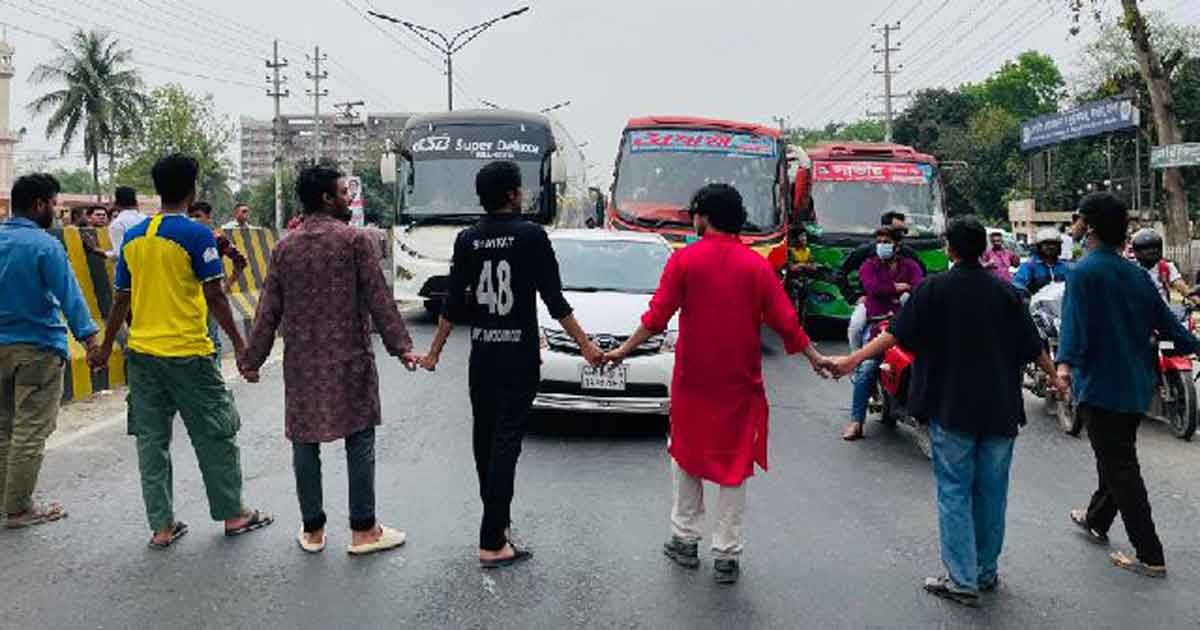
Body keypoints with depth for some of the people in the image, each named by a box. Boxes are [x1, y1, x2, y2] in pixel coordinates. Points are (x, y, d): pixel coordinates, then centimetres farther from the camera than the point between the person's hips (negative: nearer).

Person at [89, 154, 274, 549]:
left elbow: (121, 300, 11)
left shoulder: (133, 237, 7)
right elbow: (215, 297, -12)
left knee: (151, 439, 10)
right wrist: (238, 342, -6)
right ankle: (233, 515, 19)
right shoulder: (196, 234, -10)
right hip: (187, 353, -5)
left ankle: (162, 527, 15)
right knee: (215, 436, 8)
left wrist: (106, 348, 21)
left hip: (142, 352, 6)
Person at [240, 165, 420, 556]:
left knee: (305, 443, 10)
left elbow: (269, 310, 7)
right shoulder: (355, 240, -6)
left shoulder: (285, 248, 7)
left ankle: (312, 530, 19)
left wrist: (254, 359, 12)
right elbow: (378, 299, -10)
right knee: (359, 441, 4)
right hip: (348, 359, -4)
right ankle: (363, 530, 9)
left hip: (301, 363, 4)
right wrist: (400, 346, -8)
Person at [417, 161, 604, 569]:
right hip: (520, 356, -4)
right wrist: (585, 346, -3)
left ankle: (498, 520, 30)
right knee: (505, 442, -5)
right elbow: (555, 301, -10)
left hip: (481, 356, 5)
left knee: (484, 438, 16)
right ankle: (492, 543, -5)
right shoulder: (532, 236, -9)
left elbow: (453, 304, 4)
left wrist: (434, 352, 14)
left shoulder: (467, 240, 3)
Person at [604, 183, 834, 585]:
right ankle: (727, 555, 12)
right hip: (740, 384, 1)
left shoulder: (684, 260, -6)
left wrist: (623, 351, 2)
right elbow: (785, 322, -1)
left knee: (686, 455, 17)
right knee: (735, 463, 9)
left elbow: (657, 317, -8)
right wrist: (814, 357, 13)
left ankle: (685, 540, 24)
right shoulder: (756, 265, -2)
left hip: (692, 381, 0)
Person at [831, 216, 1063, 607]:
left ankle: (962, 580, 1)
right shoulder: (1005, 291, 5)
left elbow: (896, 334, -11)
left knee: (954, 491, 2)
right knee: (992, 490, 12)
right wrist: (1055, 378, 25)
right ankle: (987, 572, 24)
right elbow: (1033, 346, 10)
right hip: (999, 407, 4)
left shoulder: (934, 288, -6)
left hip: (952, 406, -4)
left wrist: (853, 360, -9)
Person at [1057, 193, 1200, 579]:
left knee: (1120, 467, -3)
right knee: (1117, 457, 22)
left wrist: (1065, 362, -36)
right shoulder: (1136, 274, 8)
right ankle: (1097, 521, 40)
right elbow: (1164, 319, 11)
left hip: (1100, 385, -8)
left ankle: (1150, 556, 0)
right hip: (1137, 386, 8)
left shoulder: (1084, 272, -13)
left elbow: (1076, 323, -26)